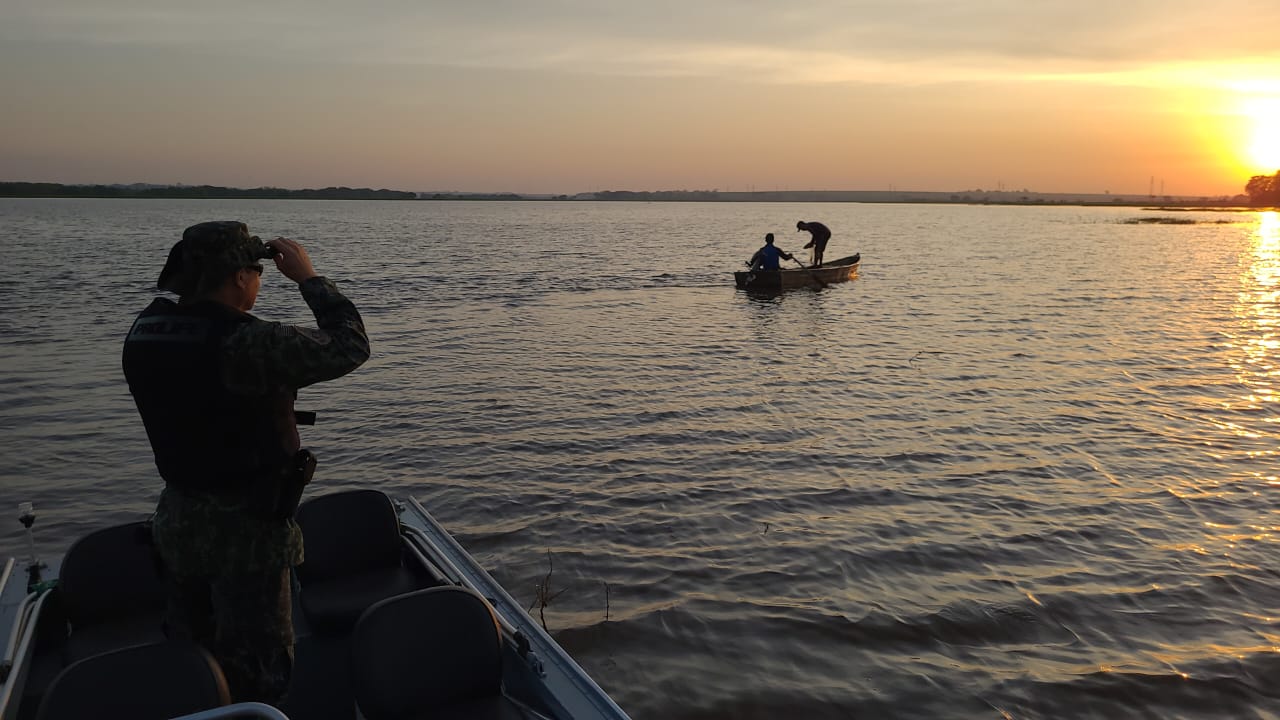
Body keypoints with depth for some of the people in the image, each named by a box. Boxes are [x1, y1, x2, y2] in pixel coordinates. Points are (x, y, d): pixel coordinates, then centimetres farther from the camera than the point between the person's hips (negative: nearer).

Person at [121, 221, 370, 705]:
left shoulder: (144, 331, -5)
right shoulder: (248, 345, -27)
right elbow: (350, 346, -19)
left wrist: (199, 268, 8)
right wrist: (308, 277, -10)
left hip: (176, 518, 7)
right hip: (244, 526, -7)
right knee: (256, 670, 10)